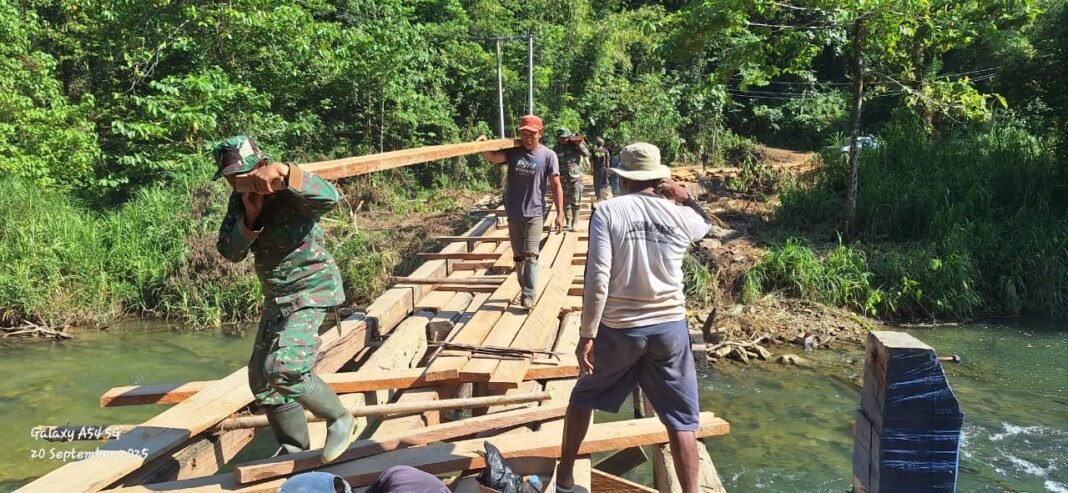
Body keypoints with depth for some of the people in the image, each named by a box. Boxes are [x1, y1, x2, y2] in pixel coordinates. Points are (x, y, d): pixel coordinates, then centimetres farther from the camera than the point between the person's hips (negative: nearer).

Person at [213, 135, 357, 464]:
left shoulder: (290, 193, -20)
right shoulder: (239, 200, 4)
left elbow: (330, 197, -41)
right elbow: (230, 252, -2)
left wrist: (285, 173, -55)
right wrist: (249, 217, -18)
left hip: (310, 291, -9)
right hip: (275, 298, 9)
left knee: (284, 368, -26)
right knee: (262, 378, 13)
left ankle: (340, 420, 0)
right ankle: (295, 452, 29)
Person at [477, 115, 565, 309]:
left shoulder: (548, 155, -5)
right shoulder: (512, 152, 2)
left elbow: (556, 185, -5)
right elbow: (494, 157, -16)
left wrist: (560, 213, -7)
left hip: (535, 214, -3)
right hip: (514, 214, 4)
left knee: (531, 254, -9)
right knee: (518, 256, 13)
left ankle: (529, 295, -6)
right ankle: (524, 290, 27)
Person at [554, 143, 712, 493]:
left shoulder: (608, 211, -10)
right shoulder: (681, 215, 0)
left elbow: (597, 279, -16)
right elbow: (705, 223, 27)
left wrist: (586, 335, -12)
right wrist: (683, 196, 8)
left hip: (619, 328, -1)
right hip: (670, 326, 2)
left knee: (583, 397, 22)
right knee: (680, 420, 10)